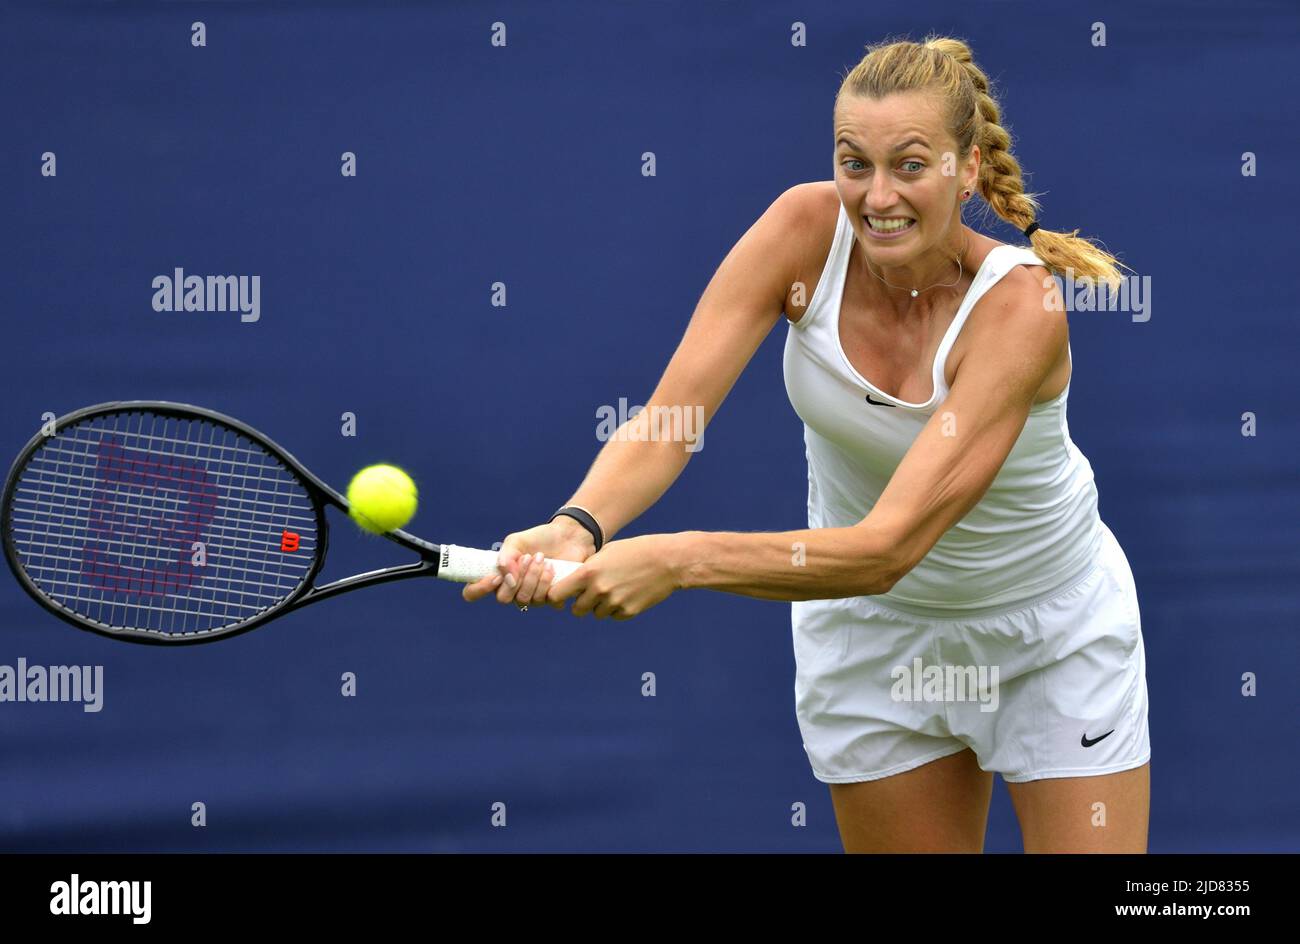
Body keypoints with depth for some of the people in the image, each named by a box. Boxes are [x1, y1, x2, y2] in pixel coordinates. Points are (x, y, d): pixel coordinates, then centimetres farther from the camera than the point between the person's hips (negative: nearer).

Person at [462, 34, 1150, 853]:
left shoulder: (1019, 307, -31)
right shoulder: (806, 229, -20)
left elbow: (885, 550, -39)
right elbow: (665, 422, -24)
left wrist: (678, 561, -48)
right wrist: (578, 527, -45)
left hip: (1052, 631, -3)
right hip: (873, 637, 3)